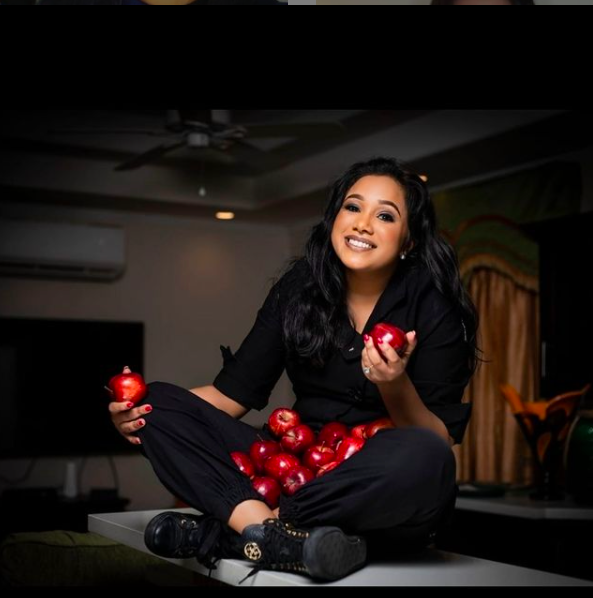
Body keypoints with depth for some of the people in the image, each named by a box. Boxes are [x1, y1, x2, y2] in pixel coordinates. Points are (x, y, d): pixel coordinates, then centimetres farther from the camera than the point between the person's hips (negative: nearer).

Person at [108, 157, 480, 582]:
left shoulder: (433, 308, -8)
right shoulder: (298, 288, 1)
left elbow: (440, 443, -11)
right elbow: (233, 393, 0)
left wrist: (395, 385, -30)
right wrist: (145, 412, -16)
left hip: (385, 493, -3)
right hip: (300, 470, 3)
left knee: (424, 457, -38)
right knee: (158, 404, -10)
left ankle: (221, 531, -24)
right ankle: (272, 534, -32)